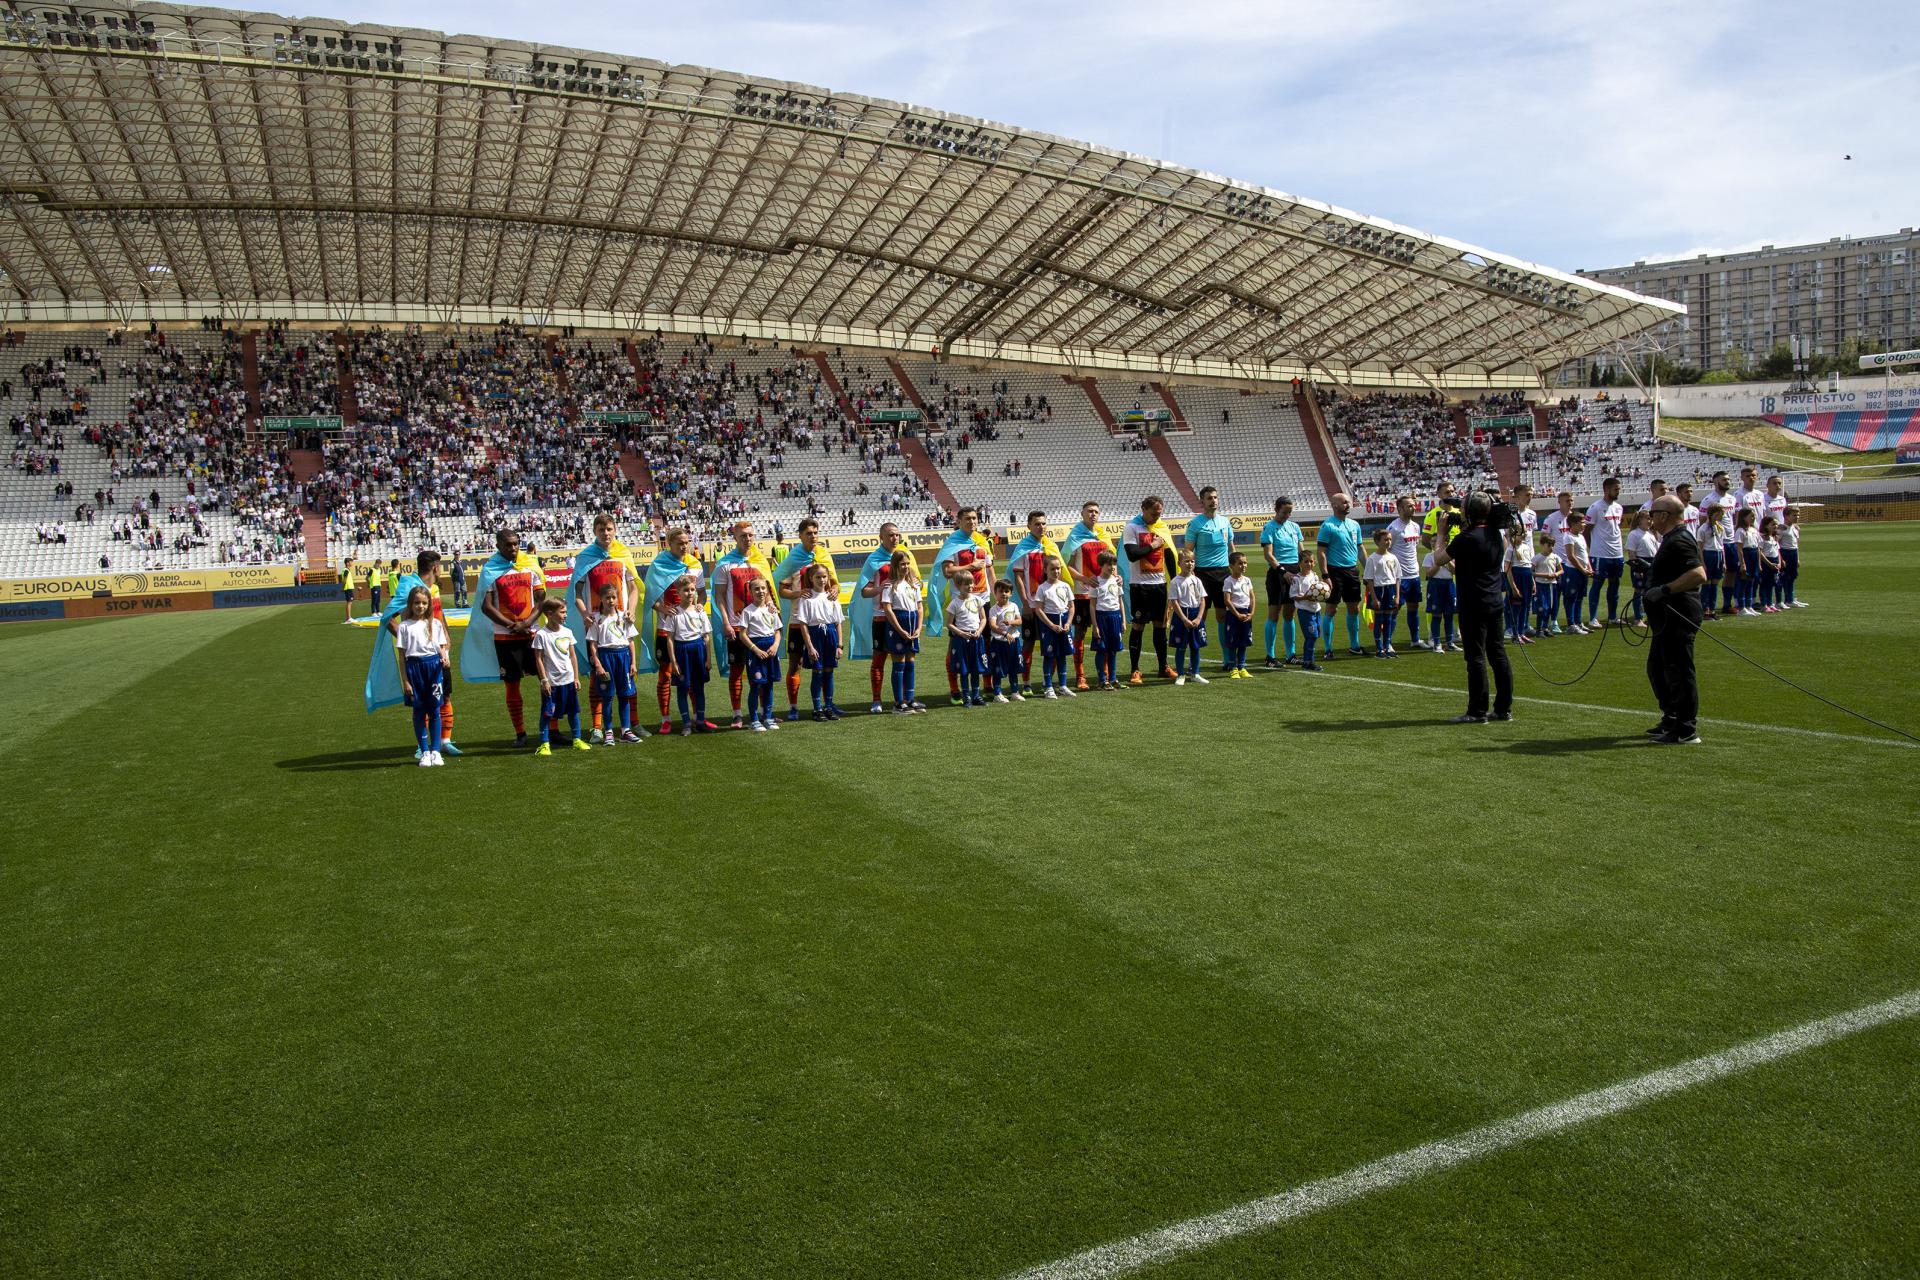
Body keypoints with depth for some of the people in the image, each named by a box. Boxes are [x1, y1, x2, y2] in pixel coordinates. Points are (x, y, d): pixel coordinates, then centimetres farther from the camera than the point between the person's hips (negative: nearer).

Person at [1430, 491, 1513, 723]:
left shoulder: (1466, 538, -17)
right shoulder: (1496, 534, 7)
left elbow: (1438, 559, -8)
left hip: (1474, 606, -8)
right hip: (1496, 603, 8)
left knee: (1476, 657, -3)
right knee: (1498, 654, 11)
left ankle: (1477, 711, 0)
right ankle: (1504, 707, 15)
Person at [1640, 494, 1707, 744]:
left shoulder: (1678, 541, -17)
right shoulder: (1672, 539, 18)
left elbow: (1699, 575, -29)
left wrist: (1665, 590, -26)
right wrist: (1650, 571, 22)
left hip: (1677, 618, -12)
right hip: (1668, 619, 12)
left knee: (1678, 672, -6)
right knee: (1656, 668, 19)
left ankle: (1687, 732, -1)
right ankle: (1671, 721, 28)